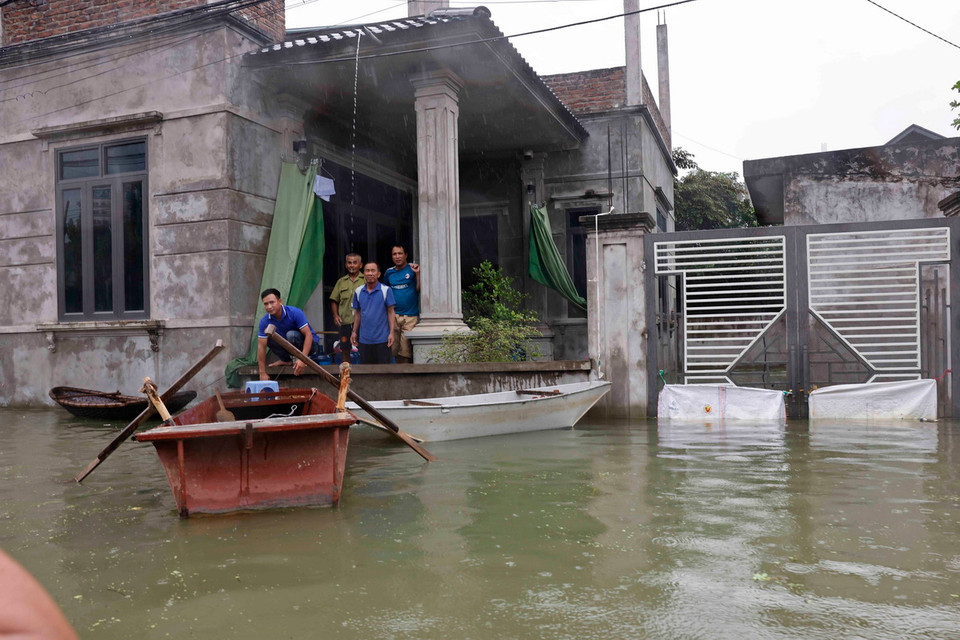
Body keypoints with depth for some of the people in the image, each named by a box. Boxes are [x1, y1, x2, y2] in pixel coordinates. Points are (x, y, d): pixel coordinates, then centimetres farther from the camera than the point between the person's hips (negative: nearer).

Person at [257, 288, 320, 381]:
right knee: (267, 336, -14)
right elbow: (261, 346, -14)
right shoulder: (265, 321, -12)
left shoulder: (294, 313, -24)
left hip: (310, 345, -5)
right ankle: (286, 359, 2)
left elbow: (308, 335, -28)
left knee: (291, 334, -33)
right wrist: (263, 373, -18)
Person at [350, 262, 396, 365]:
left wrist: (391, 333, -9)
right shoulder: (358, 291, 7)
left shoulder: (386, 290, -4)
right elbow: (357, 313, 14)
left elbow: (390, 312, -4)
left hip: (382, 338, -3)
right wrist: (354, 332, 11)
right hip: (364, 339, 4)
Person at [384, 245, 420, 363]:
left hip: (410, 315, -3)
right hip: (393, 315, 3)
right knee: (392, 350, 2)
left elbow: (419, 289, -6)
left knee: (406, 351, -4)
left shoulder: (412, 268, 1)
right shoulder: (389, 272, 12)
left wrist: (417, 273, -17)